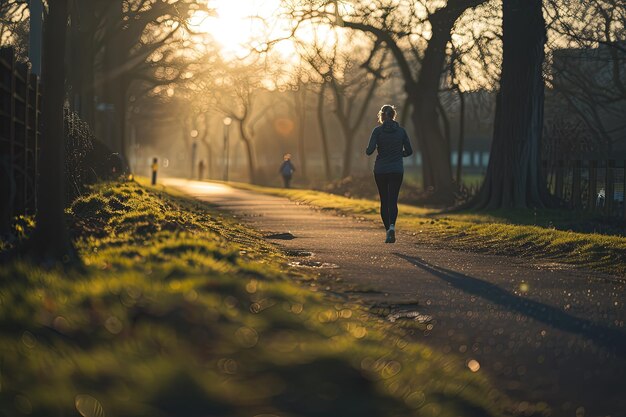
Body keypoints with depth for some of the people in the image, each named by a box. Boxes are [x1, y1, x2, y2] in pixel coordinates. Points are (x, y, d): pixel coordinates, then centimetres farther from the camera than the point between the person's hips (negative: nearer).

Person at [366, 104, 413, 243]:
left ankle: (388, 230, 9)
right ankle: (392, 225, -24)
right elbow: (409, 151, 3)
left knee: (384, 201, 11)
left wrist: (368, 150, 9)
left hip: (381, 170, -1)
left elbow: (369, 150, -14)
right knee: (393, 200, 1)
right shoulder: (401, 130, 0)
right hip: (397, 170, 1)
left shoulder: (378, 130, -6)